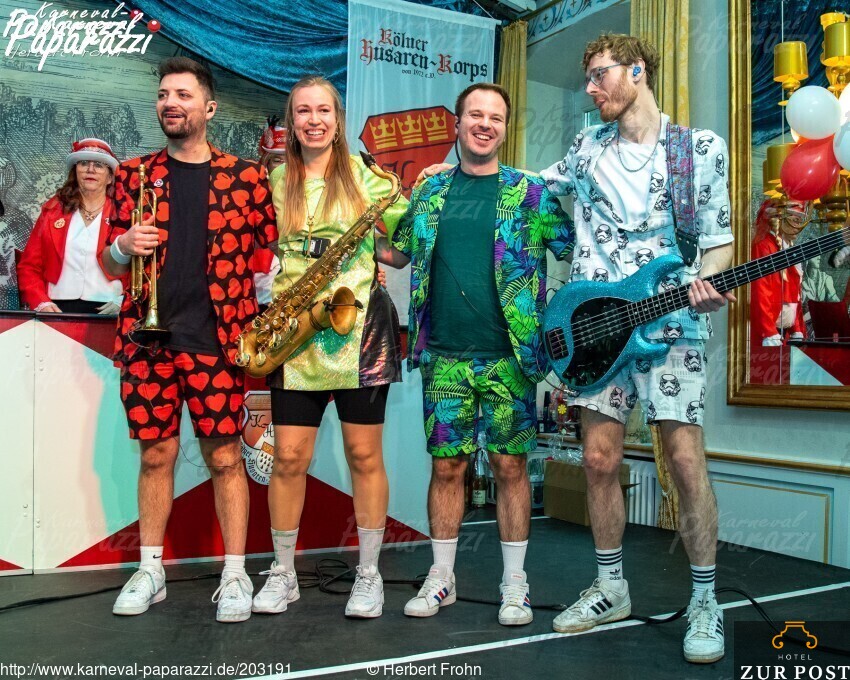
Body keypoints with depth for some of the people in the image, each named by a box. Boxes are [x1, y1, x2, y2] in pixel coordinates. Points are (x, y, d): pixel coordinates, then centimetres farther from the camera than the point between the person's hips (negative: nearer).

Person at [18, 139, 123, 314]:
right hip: (57, 309, 2)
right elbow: (29, 266, 13)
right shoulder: (53, 210, 15)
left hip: (106, 310, -2)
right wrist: (41, 302, -2)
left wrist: (123, 300, -10)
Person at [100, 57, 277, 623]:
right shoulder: (135, 174, 10)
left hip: (216, 341, -2)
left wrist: (262, 315, -7)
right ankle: (150, 571, 23)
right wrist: (123, 247, -8)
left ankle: (236, 575, 13)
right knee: (156, 454, 10)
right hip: (147, 339, 3)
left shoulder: (244, 176, 4)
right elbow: (111, 265, 14)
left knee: (224, 456, 2)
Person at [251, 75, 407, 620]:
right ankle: (283, 574, 22)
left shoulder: (365, 176, 6)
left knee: (364, 454, 4)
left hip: (360, 325, -2)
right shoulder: (275, 181, 12)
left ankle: (369, 575, 19)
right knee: (289, 457, 3)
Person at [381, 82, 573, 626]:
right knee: (447, 464, 7)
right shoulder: (430, 190, 12)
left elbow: (576, 247, 3)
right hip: (444, 355, 2)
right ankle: (442, 577, 23)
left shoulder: (529, 192, 4)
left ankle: (515, 583, 18)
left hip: (509, 355, -2)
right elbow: (398, 252, 21)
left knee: (510, 464, 4)